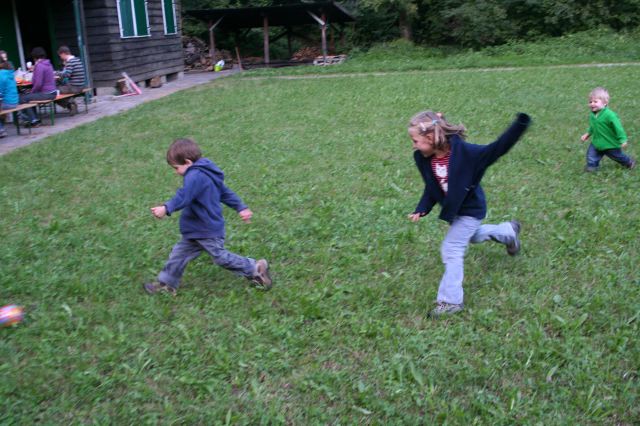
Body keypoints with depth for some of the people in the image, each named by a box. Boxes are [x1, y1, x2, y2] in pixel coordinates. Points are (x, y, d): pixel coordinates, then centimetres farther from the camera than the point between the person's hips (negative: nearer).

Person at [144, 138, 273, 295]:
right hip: (196, 230, 10)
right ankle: (166, 283, 26)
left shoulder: (195, 176, -24)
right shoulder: (206, 173, 9)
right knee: (179, 254, 14)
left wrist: (167, 208, -49)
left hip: (207, 231, -10)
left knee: (221, 257, 5)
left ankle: (256, 269, 16)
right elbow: (225, 192, 15)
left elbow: (184, 197, -40)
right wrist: (241, 207, 19)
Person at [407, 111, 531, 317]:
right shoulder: (424, 159, -13)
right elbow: (431, 189, 0)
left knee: (451, 249, -9)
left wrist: (519, 125, -47)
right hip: (453, 209, 8)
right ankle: (508, 231, 57)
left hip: (470, 209, -8)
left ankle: (451, 300, 4)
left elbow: (497, 149, -34)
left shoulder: (464, 152, -32)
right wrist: (421, 210, -11)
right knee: (472, 235, 31)